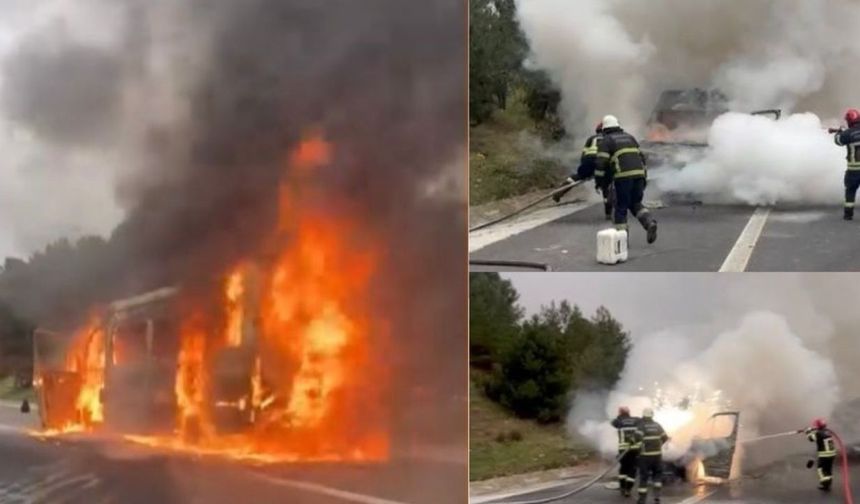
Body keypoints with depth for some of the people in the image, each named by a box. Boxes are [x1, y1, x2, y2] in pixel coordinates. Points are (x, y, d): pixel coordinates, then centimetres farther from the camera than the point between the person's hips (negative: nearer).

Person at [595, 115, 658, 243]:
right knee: (635, 205, 17)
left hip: (623, 176, -5)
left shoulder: (605, 141, 6)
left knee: (621, 208, 7)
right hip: (639, 174, 5)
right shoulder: (629, 137, 24)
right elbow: (641, 157, 21)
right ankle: (650, 223, -7)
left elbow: (601, 164, -4)